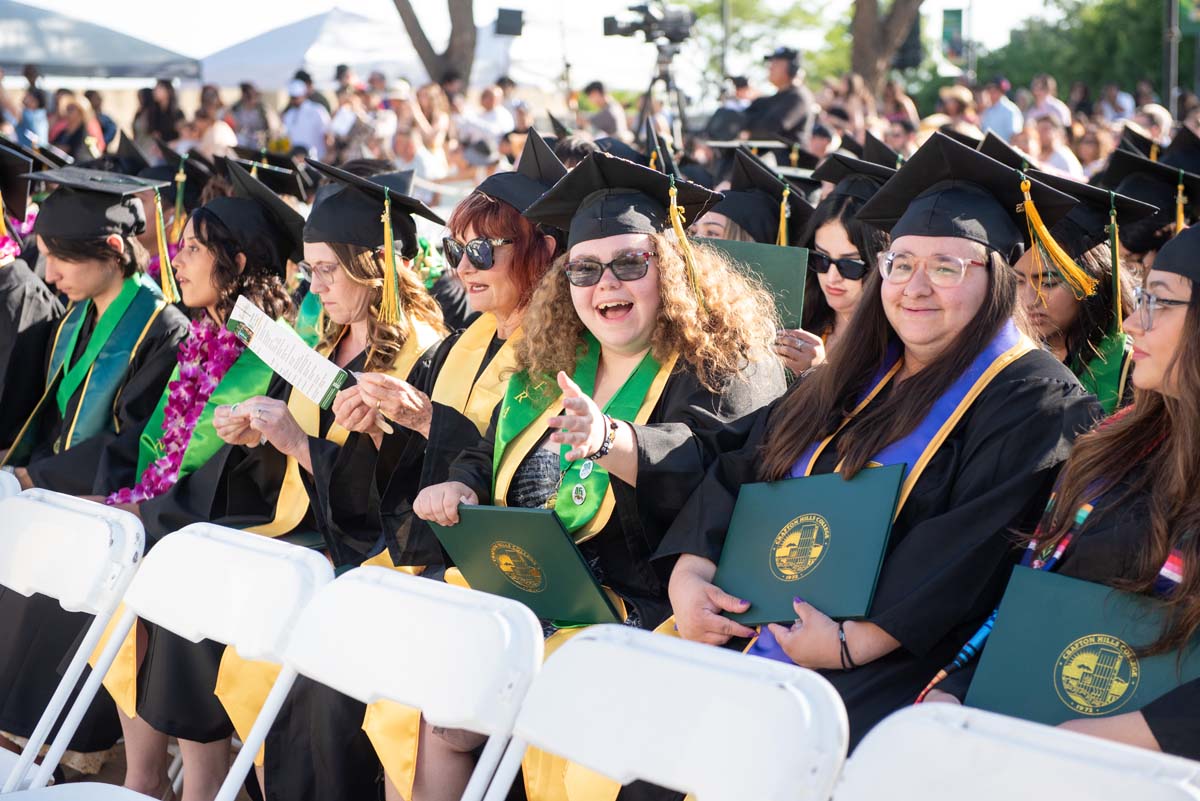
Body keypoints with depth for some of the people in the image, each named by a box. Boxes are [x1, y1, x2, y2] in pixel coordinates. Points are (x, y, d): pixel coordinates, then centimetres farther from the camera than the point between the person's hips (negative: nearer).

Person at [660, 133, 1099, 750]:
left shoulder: (1033, 403, -4)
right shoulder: (854, 380, 20)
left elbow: (976, 549, -17)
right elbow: (739, 474, 15)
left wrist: (854, 642, -22)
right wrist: (690, 573, -3)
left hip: (889, 672, -7)